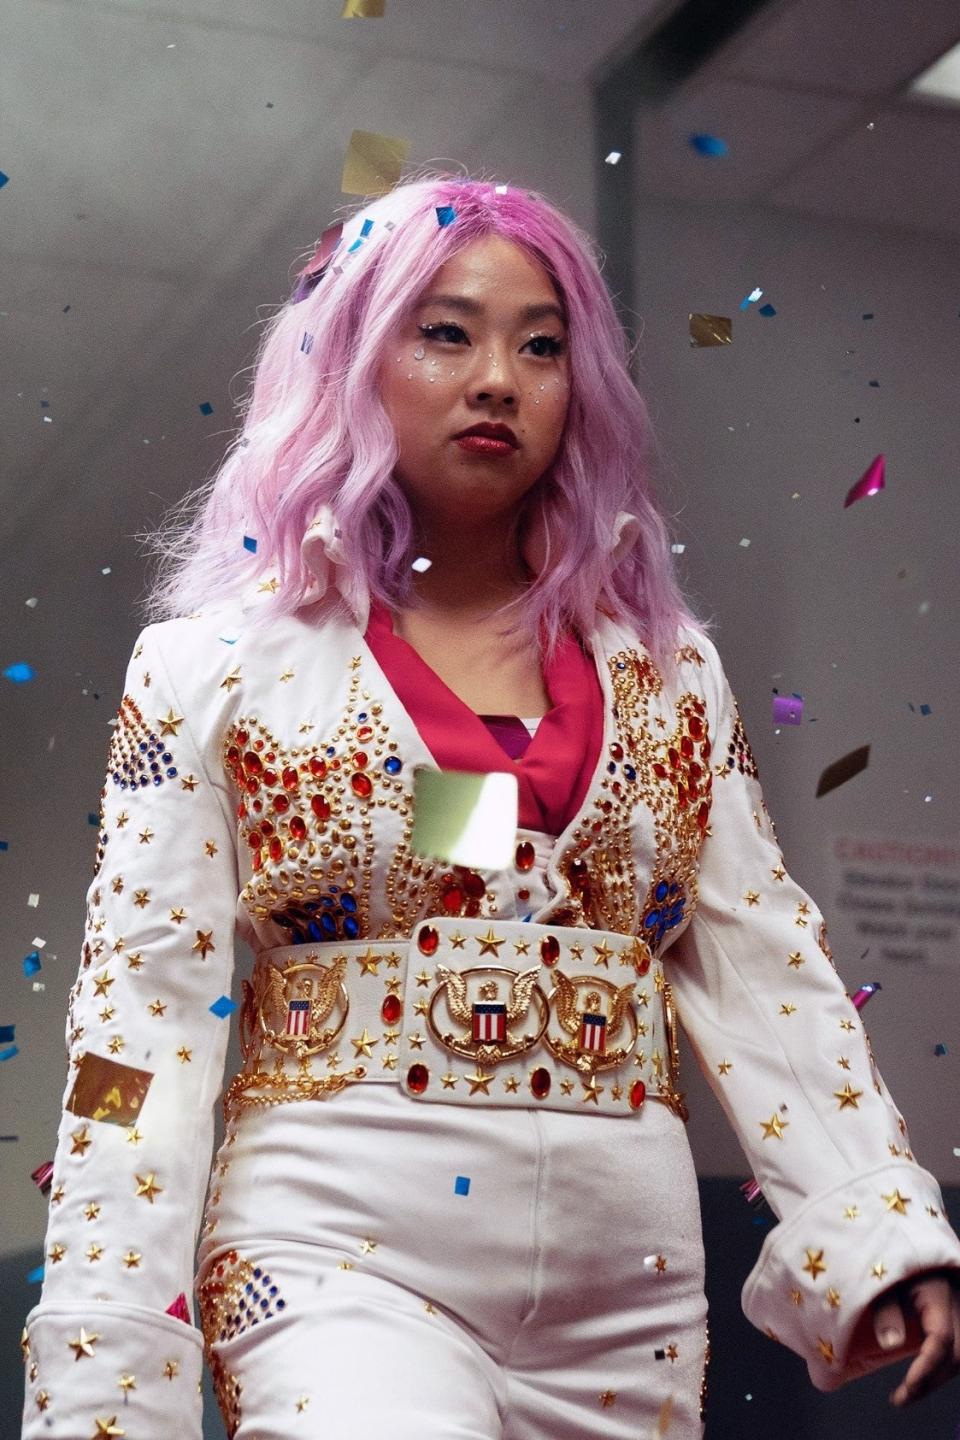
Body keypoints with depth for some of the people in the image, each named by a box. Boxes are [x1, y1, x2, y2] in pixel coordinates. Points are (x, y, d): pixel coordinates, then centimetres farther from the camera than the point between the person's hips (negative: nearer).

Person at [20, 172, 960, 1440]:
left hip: (630, 1290, 4)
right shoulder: (220, 668, 3)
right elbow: (141, 1020, -2)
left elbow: (765, 968, 9)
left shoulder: (668, 671, 12)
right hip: (342, 1255, -3)